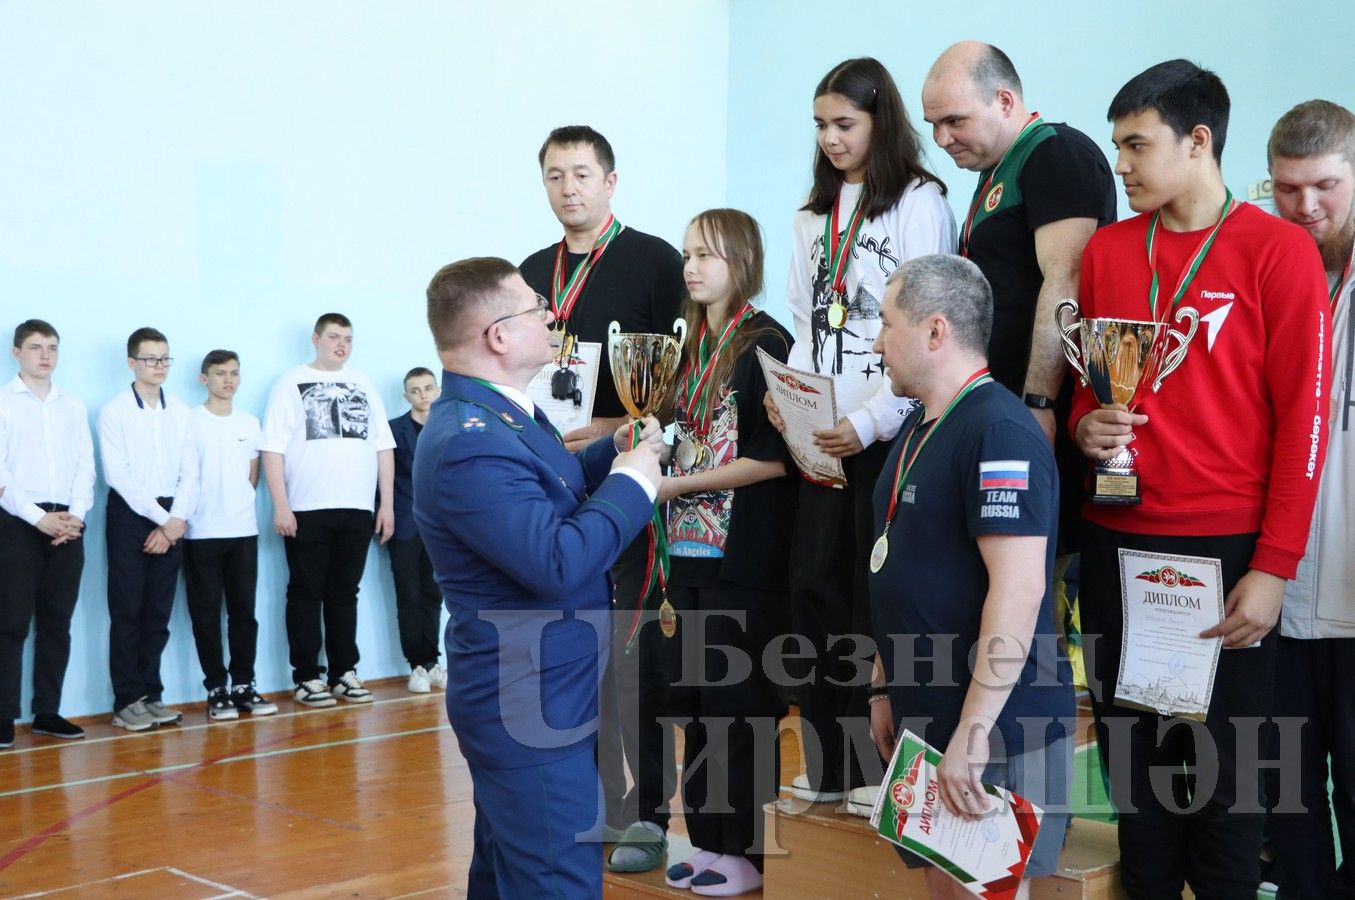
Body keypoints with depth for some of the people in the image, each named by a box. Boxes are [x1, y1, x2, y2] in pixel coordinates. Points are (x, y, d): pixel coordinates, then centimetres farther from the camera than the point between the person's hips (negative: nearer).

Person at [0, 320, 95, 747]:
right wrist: (39, 518, -13)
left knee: (57, 623, 7)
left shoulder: (73, 405, 13)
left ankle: (47, 712, 14)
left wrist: (75, 515, -5)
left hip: (67, 527, 4)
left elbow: (85, 465, 9)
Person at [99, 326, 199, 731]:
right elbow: (118, 475, -10)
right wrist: (162, 520, -13)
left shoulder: (181, 412, 9)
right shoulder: (114, 410, -4)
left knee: (158, 613, 7)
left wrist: (177, 520, -7)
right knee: (127, 612, -1)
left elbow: (189, 473, 7)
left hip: (171, 519, 4)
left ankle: (151, 694, 15)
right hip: (130, 515, -4)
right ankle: (127, 700, 4)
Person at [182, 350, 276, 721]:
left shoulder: (250, 423, 11)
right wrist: (184, 515, -3)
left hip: (244, 530, 4)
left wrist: (240, 505, 9)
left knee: (244, 610, 5)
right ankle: (216, 689, 6)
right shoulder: (190, 421, -3)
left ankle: (243, 686, 12)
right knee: (206, 614, 0)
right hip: (202, 533, -4)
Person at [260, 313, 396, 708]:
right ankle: (307, 677, 9)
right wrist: (280, 506, -11)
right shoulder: (292, 384, 2)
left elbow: (384, 446, 12)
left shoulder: (364, 386, 13)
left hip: (357, 510, 3)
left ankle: (344, 673, 16)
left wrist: (387, 503, 6)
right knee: (306, 594, 2)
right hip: (307, 510, -3)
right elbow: (272, 448, -4)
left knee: (345, 594, 9)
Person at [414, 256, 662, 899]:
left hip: (521, 700, 11)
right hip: (535, 706, -11)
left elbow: (550, 492, 22)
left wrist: (616, 451, 7)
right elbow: (560, 564, -30)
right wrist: (633, 481, -18)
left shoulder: (498, 413, 8)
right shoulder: (469, 443, -26)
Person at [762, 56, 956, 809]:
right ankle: (830, 766, 17)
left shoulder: (920, 203, -6)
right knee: (816, 585, 6)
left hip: (888, 431, -6)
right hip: (823, 432, 7)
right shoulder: (815, 214, 16)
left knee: (878, 593, -1)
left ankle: (878, 766, 10)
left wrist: (868, 421, -20)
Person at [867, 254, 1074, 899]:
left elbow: (1019, 588, -25)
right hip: (923, 718, 9)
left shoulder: (999, 430, -18)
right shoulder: (919, 430, 13)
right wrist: (887, 686, 18)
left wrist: (974, 730, -26)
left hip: (994, 729, -9)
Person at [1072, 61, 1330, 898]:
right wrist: (1086, 423, -4)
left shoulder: (1279, 249, -5)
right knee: (1131, 748, 11)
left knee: (1225, 760, 5)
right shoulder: (1106, 250, 8)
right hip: (1117, 541, 4)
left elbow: (1303, 414, -8)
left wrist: (1273, 567, -12)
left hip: (1228, 546, -4)